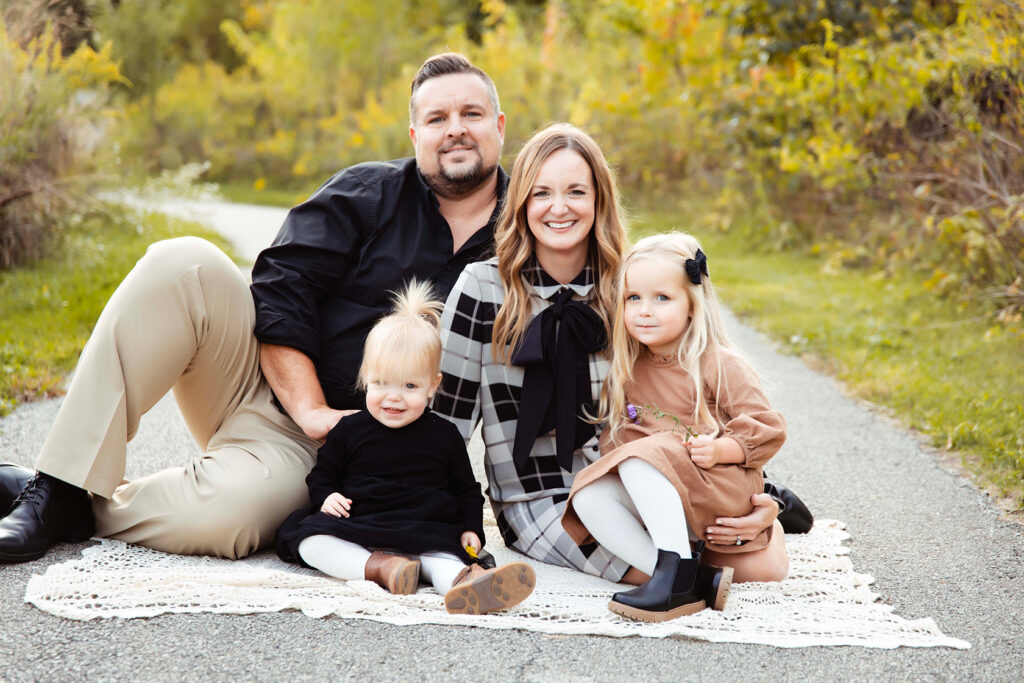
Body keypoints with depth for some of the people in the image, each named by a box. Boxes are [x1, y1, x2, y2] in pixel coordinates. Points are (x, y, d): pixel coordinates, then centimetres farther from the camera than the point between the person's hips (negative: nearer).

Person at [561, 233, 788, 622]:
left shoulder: (719, 364, -6)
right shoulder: (628, 370, 12)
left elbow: (768, 429, -8)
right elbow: (614, 433, 23)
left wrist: (720, 450, -23)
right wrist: (610, 454, 1)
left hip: (718, 492, -6)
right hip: (659, 500, 7)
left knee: (640, 458, -31)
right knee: (588, 496, -20)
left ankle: (677, 568, -35)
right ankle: (690, 580, -28)